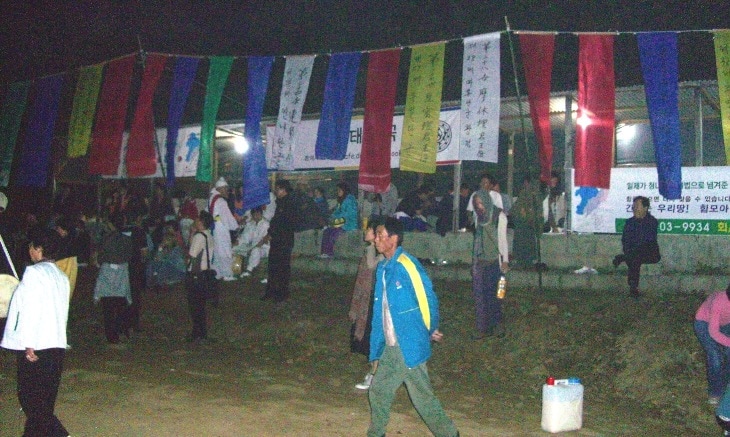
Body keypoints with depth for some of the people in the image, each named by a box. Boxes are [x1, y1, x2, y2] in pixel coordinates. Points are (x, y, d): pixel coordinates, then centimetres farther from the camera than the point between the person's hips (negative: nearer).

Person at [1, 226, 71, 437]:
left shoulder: (33, 272, -10)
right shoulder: (61, 276, 15)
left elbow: (30, 309, -16)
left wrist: (28, 344, -17)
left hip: (36, 347, -8)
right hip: (56, 345, 8)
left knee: (31, 399, 0)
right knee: (43, 401, 14)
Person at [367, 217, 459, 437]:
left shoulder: (407, 265, -19)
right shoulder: (382, 267, 7)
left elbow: (429, 299, -12)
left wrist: (430, 330, 0)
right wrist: (377, 341, 12)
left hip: (409, 346, -8)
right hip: (389, 347, 8)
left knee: (423, 397, 3)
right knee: (378, 390, 16)